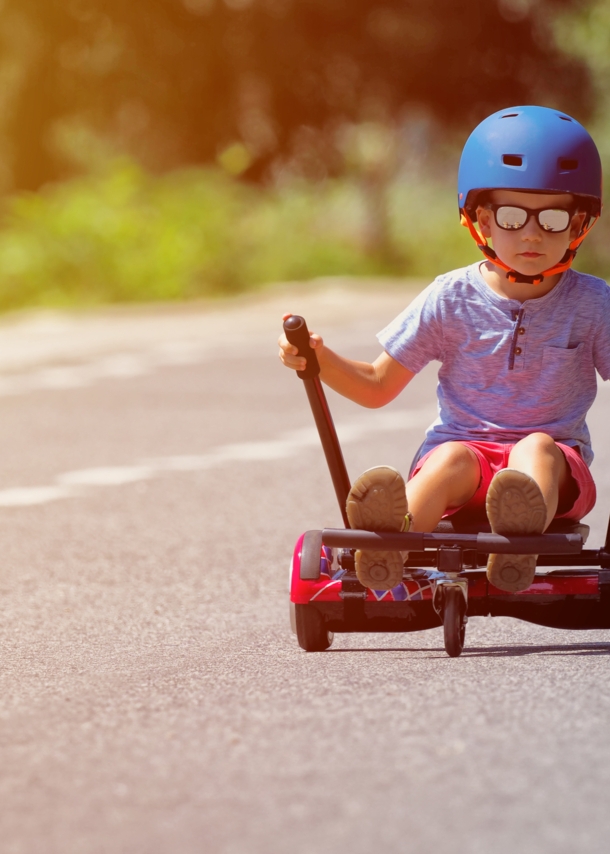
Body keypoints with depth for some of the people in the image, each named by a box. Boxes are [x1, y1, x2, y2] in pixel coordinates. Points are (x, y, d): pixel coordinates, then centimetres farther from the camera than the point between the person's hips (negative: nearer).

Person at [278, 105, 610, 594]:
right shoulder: (452, 300, 4)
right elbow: (378, 386, 10)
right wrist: (319, 360, -9)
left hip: (557, 464, -1)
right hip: (463, 443, 1)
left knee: (536, 447, -35)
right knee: (454, 458, -34)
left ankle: (523, 536, -72)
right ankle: (391, 538, -66)